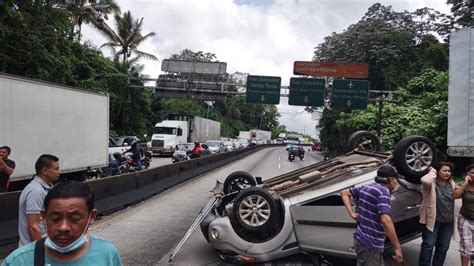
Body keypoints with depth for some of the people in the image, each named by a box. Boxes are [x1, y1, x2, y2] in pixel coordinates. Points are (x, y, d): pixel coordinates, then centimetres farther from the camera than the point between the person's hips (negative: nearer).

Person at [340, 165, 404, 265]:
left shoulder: (366, 188, 8)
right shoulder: (383, 191, -18)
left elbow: (344, 193, 18)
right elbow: (385, 220, -28)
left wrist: (352, 214, 8)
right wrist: (397, 247, -23)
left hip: (362, 239, 9)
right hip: (370, 245, -9)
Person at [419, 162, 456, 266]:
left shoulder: (451, 183, 7)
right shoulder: (432, 183, -13)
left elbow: (456, 195, 21)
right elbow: (425, 180, -37)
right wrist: (432, 172, -23)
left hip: (448, 222, 6)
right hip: (432, 220, -6)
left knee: (443, 247, 15)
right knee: (428, 246, 0)